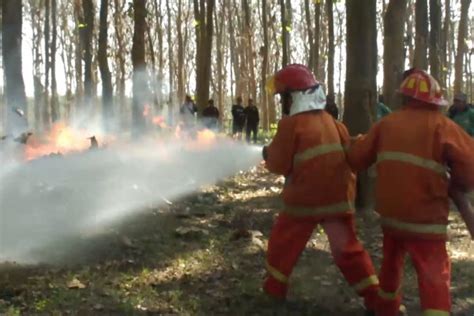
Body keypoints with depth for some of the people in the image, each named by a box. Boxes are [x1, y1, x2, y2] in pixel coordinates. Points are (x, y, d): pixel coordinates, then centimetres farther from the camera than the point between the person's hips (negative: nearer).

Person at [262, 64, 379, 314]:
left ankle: (274, 289, 27)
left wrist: (268, 154, 14)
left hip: (305, 199, -5)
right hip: (338, 197, 5)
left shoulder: (291, 124, -10)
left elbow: (279, 164, -7)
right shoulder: (332, 122, 7)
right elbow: (349, 155, 12)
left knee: (283, 243, 16)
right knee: (348, 249, 10)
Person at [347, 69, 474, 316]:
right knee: (434, 275, -2)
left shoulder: (386, 123, 4)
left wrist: (360, 141, 31)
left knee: (392, 262, 26)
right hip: (425, 217, -5)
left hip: (390, 212, 5)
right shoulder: (441, 125, -7)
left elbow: (356, 159, 10)